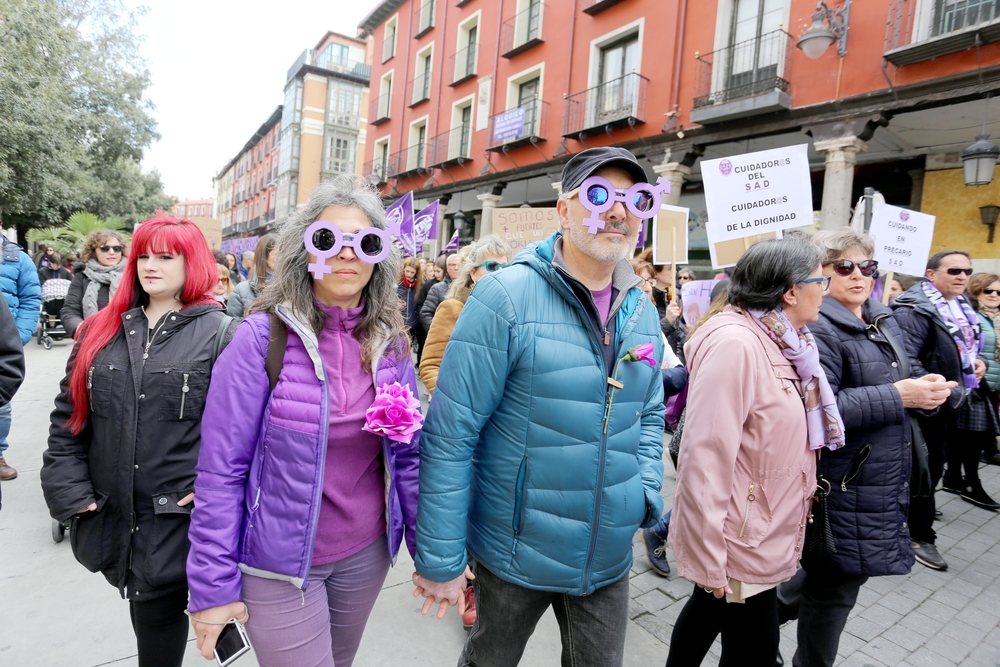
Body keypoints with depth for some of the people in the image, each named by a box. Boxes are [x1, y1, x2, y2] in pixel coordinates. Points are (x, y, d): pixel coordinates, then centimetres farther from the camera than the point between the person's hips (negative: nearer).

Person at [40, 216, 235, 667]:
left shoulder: (221, 333, -7)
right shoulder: (100, 331, 7)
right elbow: (68, 418, 9)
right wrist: (70, 491, 1)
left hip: (182, 523, -4)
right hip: (111, 519, 5)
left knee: (159, 618, 6)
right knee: (146, 612, 20)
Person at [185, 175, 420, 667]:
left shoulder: (390, 341, -4)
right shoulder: (264, 336, -15)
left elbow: (409, 454, 1)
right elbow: (221, 469, -13)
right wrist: (214, 585, -10)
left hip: (367, 553, 4)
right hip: (279, 566, -4)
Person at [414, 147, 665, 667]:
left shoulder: (642, 311, 0)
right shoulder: (507, 296, -19)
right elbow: (450, 433, -19)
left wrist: (646, 496, -1)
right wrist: (440, 560, -16)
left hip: (609, 559, 5)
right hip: (515, 553, -4)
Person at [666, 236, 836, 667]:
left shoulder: (777, 341, 4)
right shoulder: (734, 344, -25)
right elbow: (705, 458, -27)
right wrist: (711, 559, -23)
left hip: (763, 531, 9)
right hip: (740, 544, -9)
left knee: (708, 610, 25)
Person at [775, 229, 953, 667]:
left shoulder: (885, 322, 12)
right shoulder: (816, 328, -18)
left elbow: (889, 387, 20)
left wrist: (925, 389, -1)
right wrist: (899, 396, -24)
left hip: (881, 481, 9)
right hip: (842, 487, -9)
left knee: (836, 576, 22)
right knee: (835, 586, 7)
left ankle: (767, 613, 43)